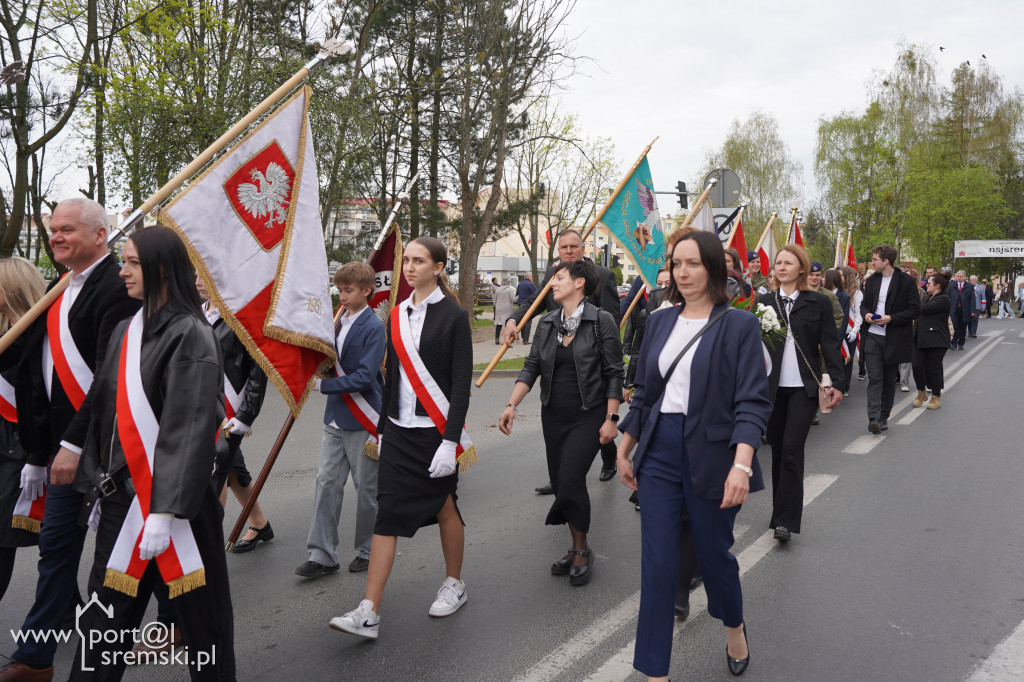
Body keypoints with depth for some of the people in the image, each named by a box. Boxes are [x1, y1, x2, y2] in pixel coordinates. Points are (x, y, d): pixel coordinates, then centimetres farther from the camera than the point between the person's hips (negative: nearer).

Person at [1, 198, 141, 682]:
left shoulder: (116, 288, -16)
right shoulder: (59, 290, 13)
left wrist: (77, 443, -24)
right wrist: (39, 450, 14)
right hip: (63, 443, 8)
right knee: (56, 545, 15)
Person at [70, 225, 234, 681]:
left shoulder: (189, 335, -13)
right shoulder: (125, 332, 10)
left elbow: (189, 428, -18)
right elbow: (104, 413, 15)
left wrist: (164, 512, -21)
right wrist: (98, 487, 14)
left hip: (172, 497, -7)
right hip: (121, 495, 7)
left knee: (197, 615, 6)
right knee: (105, 617, 13)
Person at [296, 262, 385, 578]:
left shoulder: (373, 327, -13)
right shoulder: (338, 321, 8)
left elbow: (365, 377, -20)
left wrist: (323, 385, -20)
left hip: (363, 421, -6)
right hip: (336, 418, 7)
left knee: (366, 487, 7)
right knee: (327, 482, 5)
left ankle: (368, 551, 24)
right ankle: (321, 555, 13)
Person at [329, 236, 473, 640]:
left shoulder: (453, 315, -9)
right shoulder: (397, 315, 9)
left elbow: (461, 383, -12)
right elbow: (392, 376, 14)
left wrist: (450, 441, -17)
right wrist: (382, 429, 15)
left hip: (435, 431, -5)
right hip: (398, 430, 5)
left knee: (444, 508, 12)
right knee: (387, 514, 1)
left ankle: (454, 584, 35)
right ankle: (369, 613, 3)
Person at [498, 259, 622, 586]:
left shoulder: (601, 321, -8)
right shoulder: (547, 323, 7)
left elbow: (614, 373, -8)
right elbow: (531, 367, 4)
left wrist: (610, 418, -11)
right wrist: (512, 405, -7)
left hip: (588, 415, -6)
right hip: (553, 415, 6)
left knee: (570, 480, -13)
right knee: (560, 482, 9)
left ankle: (581, 550, 9)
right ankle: (577, 548, 27)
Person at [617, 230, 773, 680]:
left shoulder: (738, 325, -7)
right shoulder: (660, 322, 7)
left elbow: (752, 402, -13)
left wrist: (742, 464, -24)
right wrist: (625, 450, 15)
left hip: (711, 455, -3)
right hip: (659, 452, 4)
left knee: (714, 555, 13)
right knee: (656, 563, 3)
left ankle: (734, 628, 46)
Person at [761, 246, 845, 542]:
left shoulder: (819, 302, 2)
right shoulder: (765, 302, 8)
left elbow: (830, 344, 1)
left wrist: (837, 382, -5)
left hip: (804, 386, -3)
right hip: (772, 386, 3)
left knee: (791, 448, -12)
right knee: (778, 450, 10)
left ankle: (786, 520, -6)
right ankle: (781, 511, 25)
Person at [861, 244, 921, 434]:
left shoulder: (906, 281, -5)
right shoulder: (872, 281, 10)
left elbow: (915, 309, -7)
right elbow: (864, 304, 20)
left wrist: (891, 318, -18)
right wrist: (866, 314, -3)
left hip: (894, 338, -3)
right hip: (873, 336, 3)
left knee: (889, 380, 8)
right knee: (874, 377, -7)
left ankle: (883, 417, 18)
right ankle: (873, 418, -13)